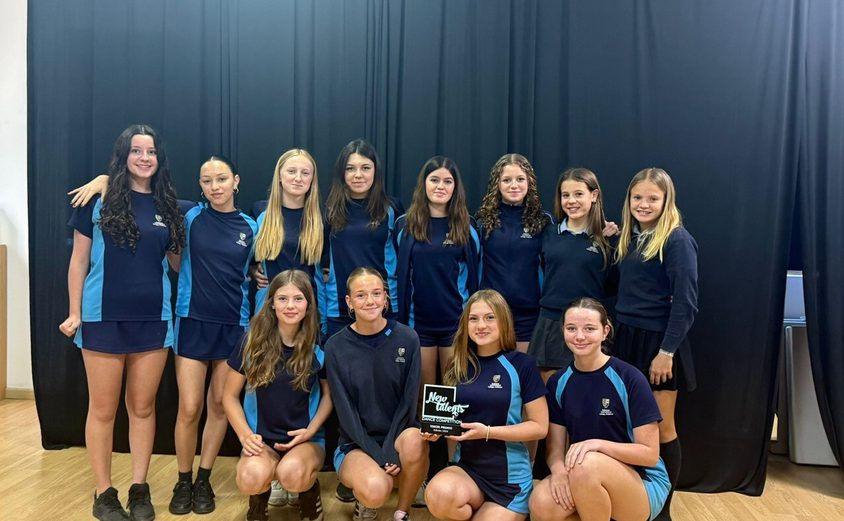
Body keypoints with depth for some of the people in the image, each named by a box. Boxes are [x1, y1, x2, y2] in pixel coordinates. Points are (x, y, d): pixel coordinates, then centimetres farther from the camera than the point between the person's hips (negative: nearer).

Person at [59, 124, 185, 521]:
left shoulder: (167, 205, 7)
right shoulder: (98, 200, -2)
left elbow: (177, 260, 13)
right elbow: (79, 260, 0)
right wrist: (74, 312, -4)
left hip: (153, 319, 3)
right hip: (103, 318, -2)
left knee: (143, 407, 10)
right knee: (103, 409, 6)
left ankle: (139, 489, 23)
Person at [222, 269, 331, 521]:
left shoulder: (319, 348, -5)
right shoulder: (254, 343, -5)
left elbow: (329, 394, 7)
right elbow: (230, 396, 2)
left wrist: (310, 430, -8)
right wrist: (245, 434, -13)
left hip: (306, 438, 0)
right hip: (262, 438, 1)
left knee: (291, 474, -35)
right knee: (252, 478, -33)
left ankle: (309, 490, 2)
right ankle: (260, 496, 5)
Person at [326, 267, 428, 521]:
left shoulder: (407, 339, -6)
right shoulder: (336, 347, -7)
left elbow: (409, 402, -5)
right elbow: (346, 412, -8)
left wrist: (390, 450, -16)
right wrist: (380, 458, -16)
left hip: (398, 436, 1)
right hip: (356, 443, -1)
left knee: (414, 440, -34)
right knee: (376, 491, -31)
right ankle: (363, 494, 8)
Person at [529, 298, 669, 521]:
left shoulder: (629, 378, -14)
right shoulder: (558, 382, 1)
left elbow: (650, 454, -12)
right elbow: (555, 447, 1)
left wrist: (598, 444, -26)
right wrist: (558, 469, -22)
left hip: (644, 484, -3)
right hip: (582, 479, 4)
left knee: (587, 464, -35)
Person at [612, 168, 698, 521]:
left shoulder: (677, 240, -11)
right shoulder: (629, 237, 10)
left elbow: (685, 303, -15)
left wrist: (667, 351, -18)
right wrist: (618, 337, 6)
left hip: (659, 342, -6)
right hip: (626, 339, 6)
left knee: (661, 428, 5)